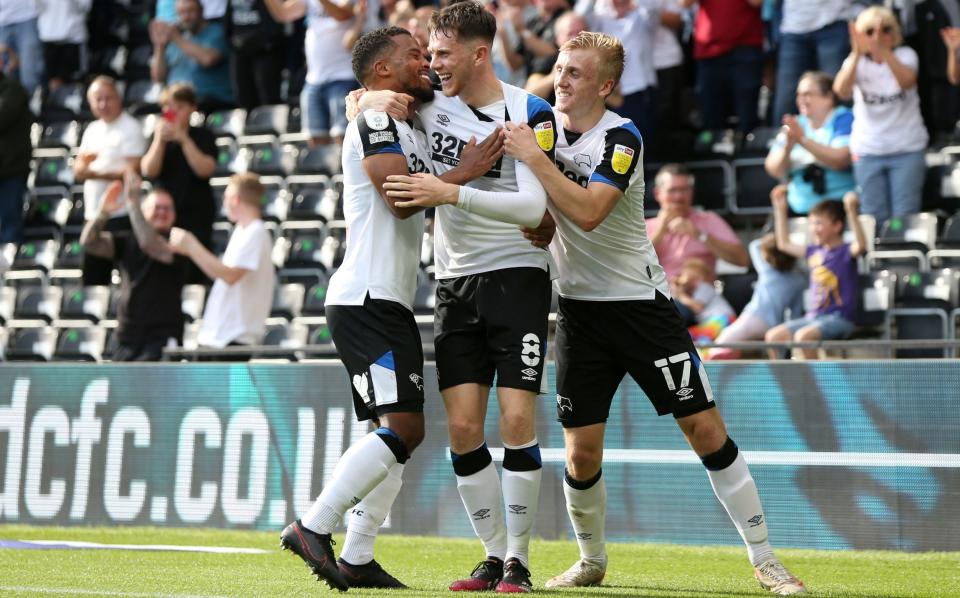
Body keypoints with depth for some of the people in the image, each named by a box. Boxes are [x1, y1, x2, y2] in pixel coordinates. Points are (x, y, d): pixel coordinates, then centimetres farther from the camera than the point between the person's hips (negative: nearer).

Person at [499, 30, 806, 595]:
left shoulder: (621, 137, -15)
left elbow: (587, 211, -29)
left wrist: (533, 156, -26)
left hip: (641, 300, -4)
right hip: (579, 308, 4)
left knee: (707, 430, -5)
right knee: (581, 453, 0)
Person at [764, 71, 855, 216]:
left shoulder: (844, 120, 0)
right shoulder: (794, 125, 14)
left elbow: (840, 160, -17)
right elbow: (775, 171, 6)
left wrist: (804, 140, -21)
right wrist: (787, 148, -13)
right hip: (799, 208, 5)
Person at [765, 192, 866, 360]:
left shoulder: (846, 252, -6)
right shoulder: (814, 252, 14)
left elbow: (861, 245, -30)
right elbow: (784, 244, 27)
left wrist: (852, 212, -39)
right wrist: (780, 210, 23)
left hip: (839, 319, -8)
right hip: (813, 317, 8)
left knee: (803, 336, -32)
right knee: (773, 335, -5)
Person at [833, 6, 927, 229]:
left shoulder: (905, 55, 0)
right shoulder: (856, 62, 2)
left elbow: (908, 82, -24)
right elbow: (842, 91, -20)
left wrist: (883, 51, -39)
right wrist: (857, 53, -34)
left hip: (907, 149, -1)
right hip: (867, 150, 1)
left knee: (905, 218, -7)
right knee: (874, 220, -1)